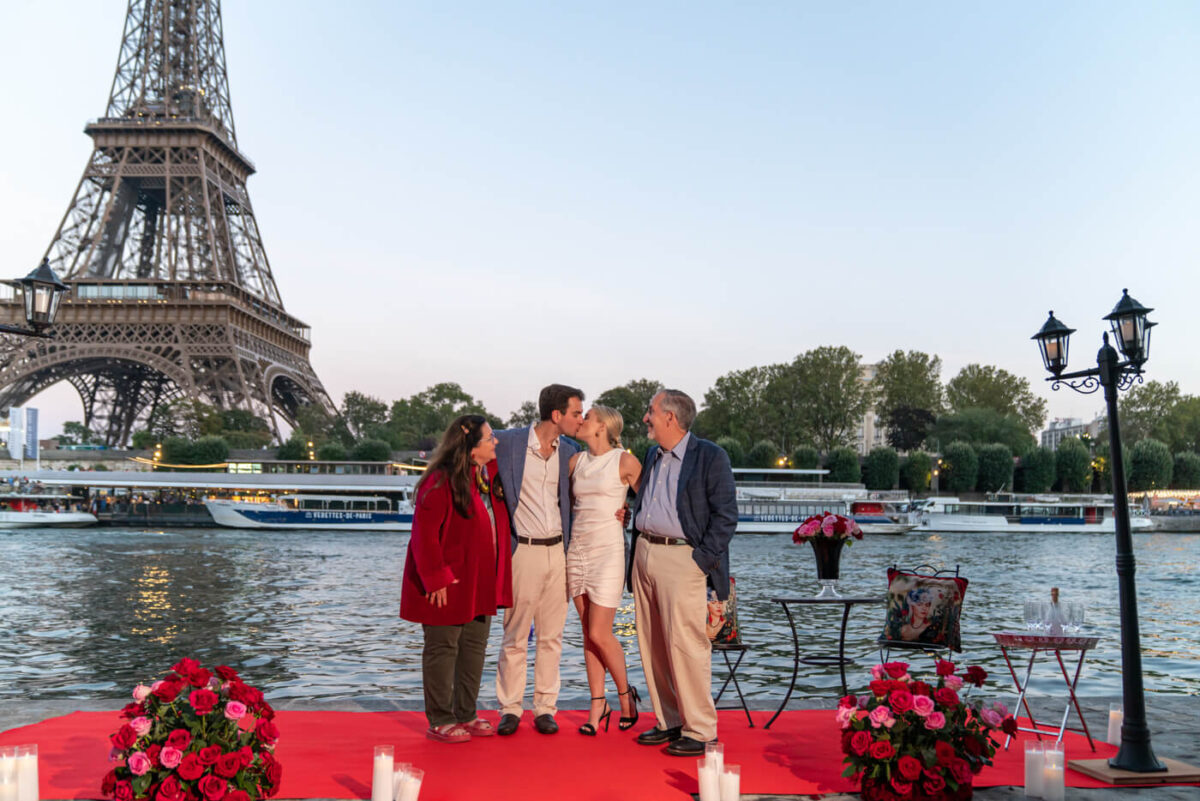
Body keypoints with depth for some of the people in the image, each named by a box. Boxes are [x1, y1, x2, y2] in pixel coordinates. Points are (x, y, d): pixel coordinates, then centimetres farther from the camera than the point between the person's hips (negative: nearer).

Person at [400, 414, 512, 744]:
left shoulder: (488, 473, 5)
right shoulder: (441, 482, -19)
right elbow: (424, 534, -20)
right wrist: (437, 578, -20)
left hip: (480, 582, 8)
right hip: (449, 585, -8)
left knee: (475, 646, 14)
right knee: (443, 648, 3)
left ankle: (466, 714, 26)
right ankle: (439, 722, 14)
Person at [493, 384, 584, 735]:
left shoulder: (569, 451, 6)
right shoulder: (507, 442, -8)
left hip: (558, 551, 4)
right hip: (523, 550, -4)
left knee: (551, 637, 9)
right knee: (515, 637, 4)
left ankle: (545, 709, 20)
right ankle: (510, 709, 17)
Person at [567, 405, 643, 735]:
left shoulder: (625, 461, -6)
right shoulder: (576, 461, 9)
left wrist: (630, 513, -7)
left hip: (608, 551, -5)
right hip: (577, 550, 5)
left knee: (599, 633, -7)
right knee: (588, 633, 7)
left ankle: (626, 695, 17)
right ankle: (597, 704, 17)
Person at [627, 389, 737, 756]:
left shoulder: (710, 456, -6)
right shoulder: (652, 455, 16)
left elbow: (726, 515, -8)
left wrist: (703, 559, -13)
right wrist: (637, 551, 13)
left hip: (682, 558, -7)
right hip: (644, 554, 8)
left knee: (685, 644, -8)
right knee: (652, 646, 9)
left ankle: (699, 730, 3)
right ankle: (669, 721, 21)